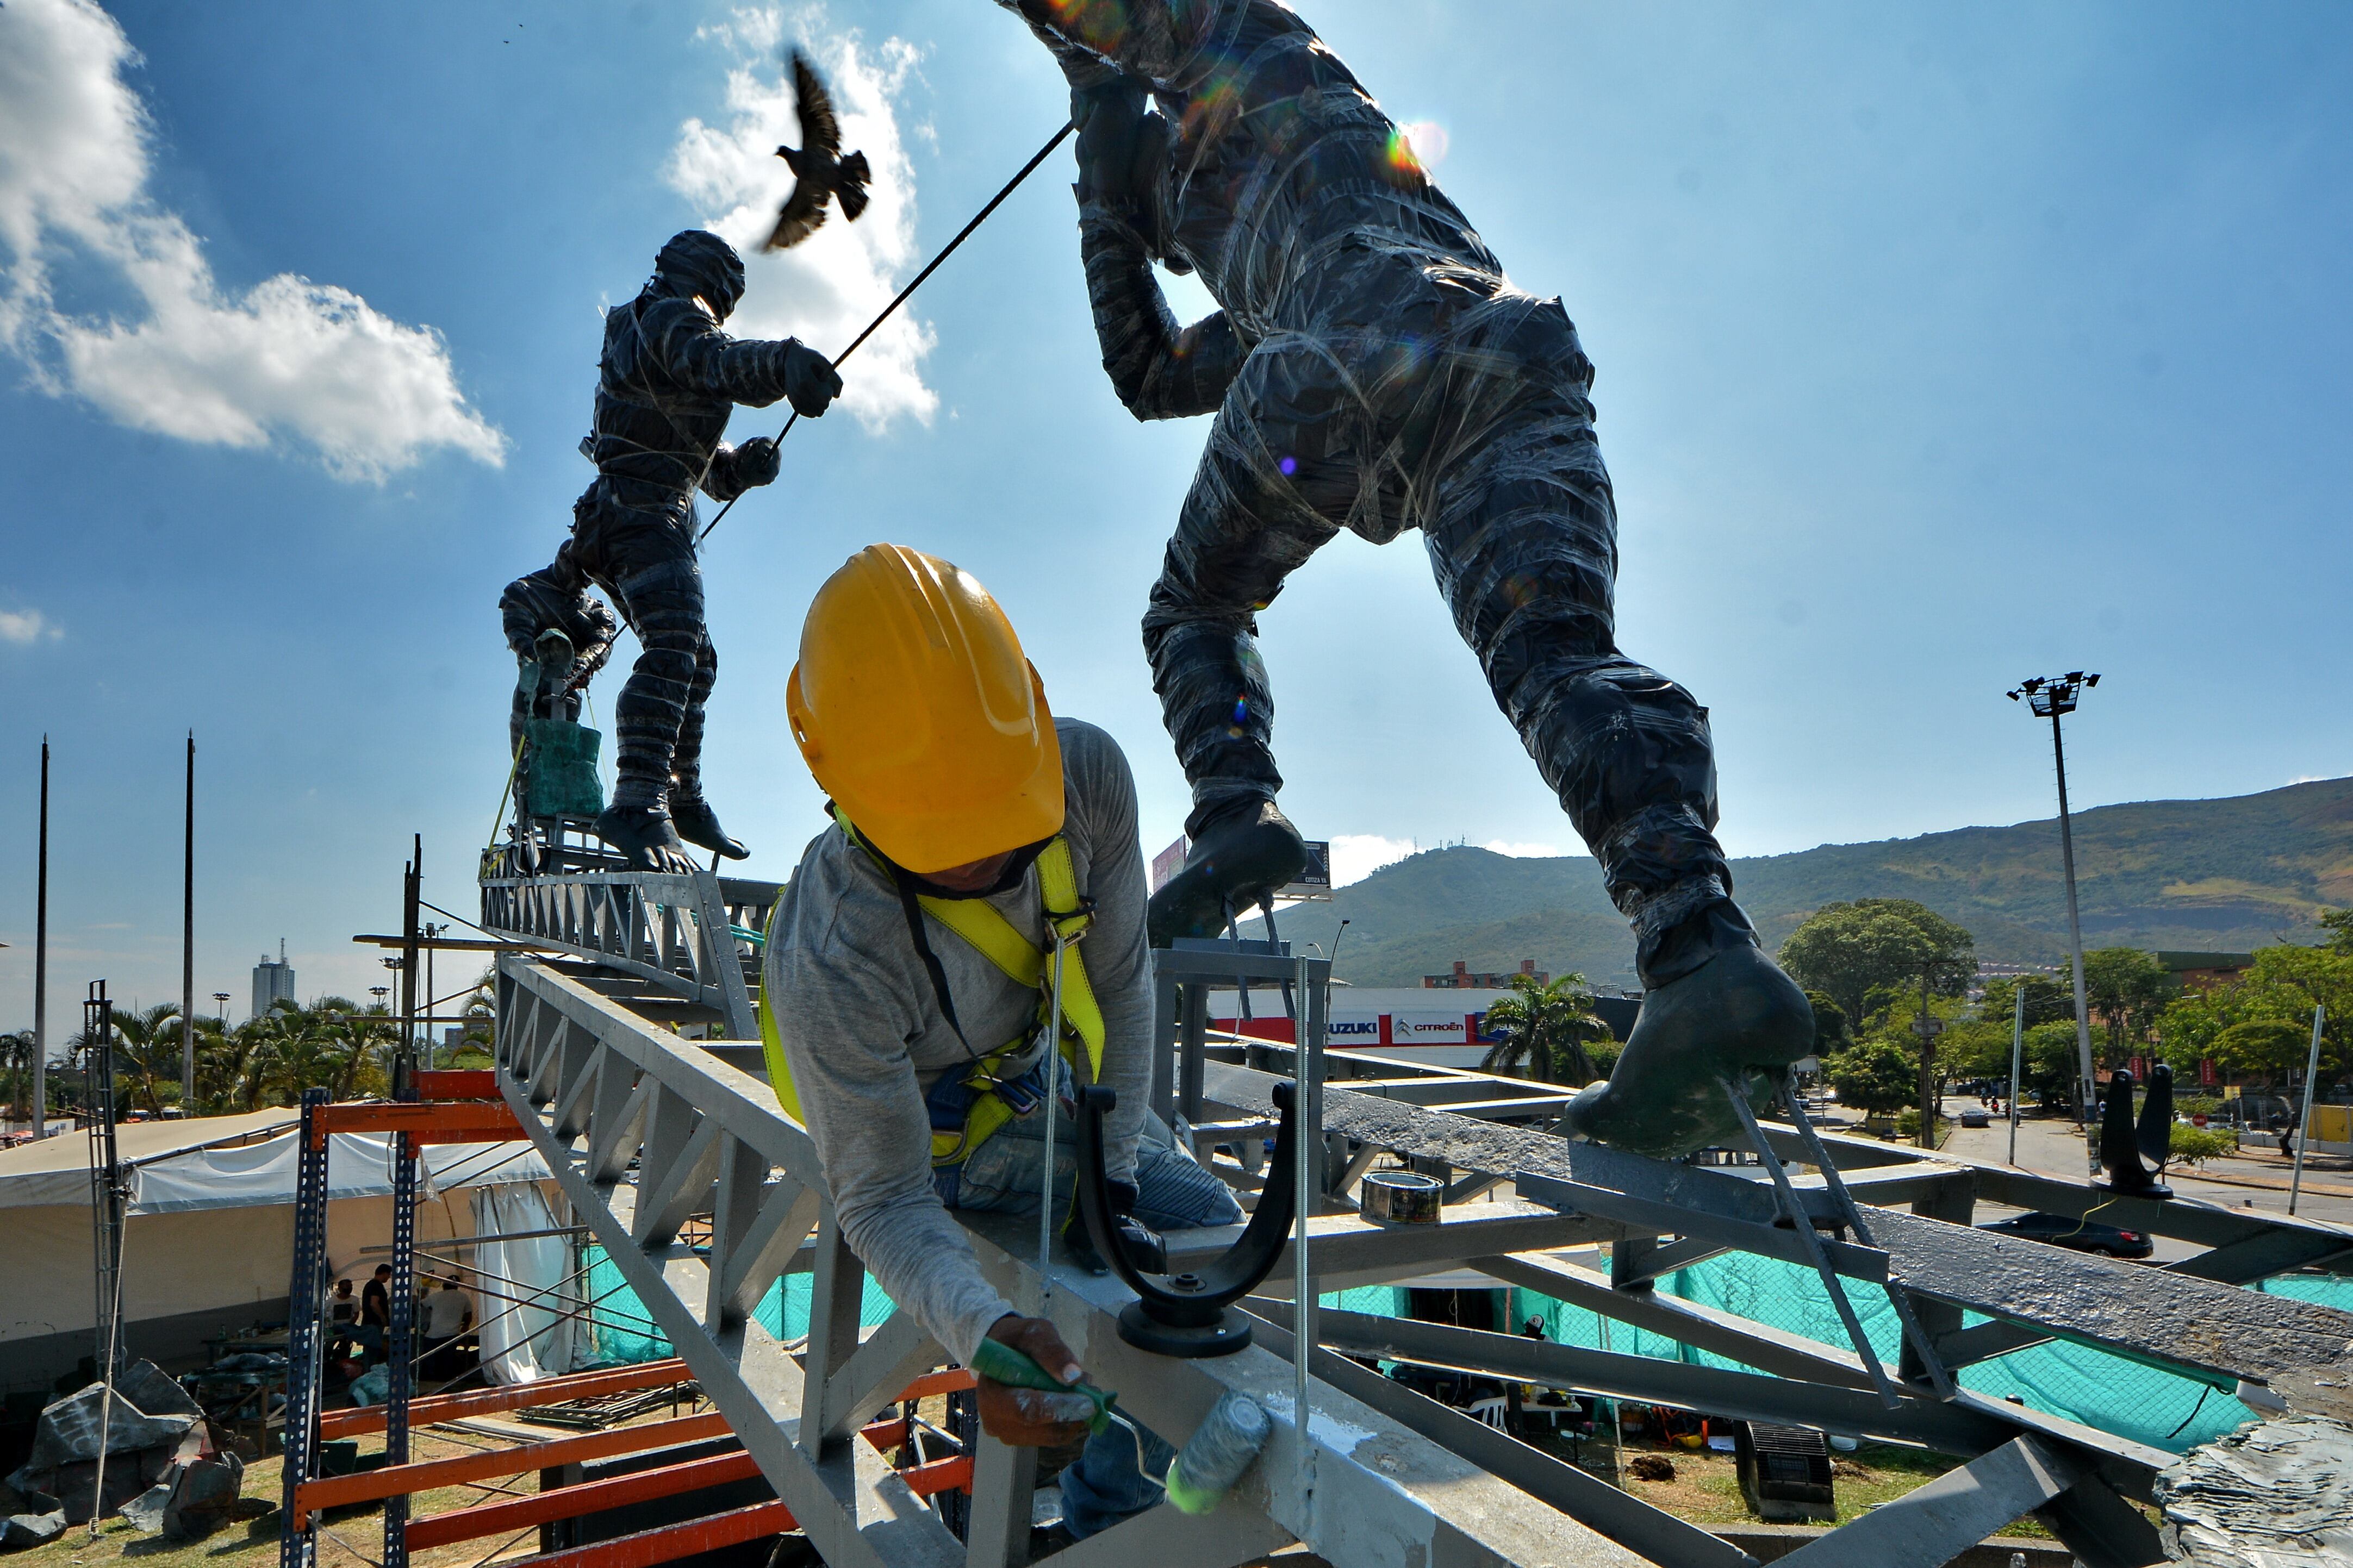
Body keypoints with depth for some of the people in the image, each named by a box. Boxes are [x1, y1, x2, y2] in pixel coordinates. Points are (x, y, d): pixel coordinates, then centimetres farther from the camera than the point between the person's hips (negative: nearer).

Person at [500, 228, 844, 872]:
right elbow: (716, 363, -30)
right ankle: (639, 804, -39)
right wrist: (783, 361, -49)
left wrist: (740, 463, 2)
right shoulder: (674, 317, -3)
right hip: (644, 512, -11)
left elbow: (699, 455, 23)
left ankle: (685, 800, 25)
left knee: (695, 661, 17)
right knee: (673, 647, -27)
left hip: (643, 517, 11)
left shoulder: (641, 326, 29)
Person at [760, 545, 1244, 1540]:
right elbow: (883, 1199, -33)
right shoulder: (829, 963, -41)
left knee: (1212, 1229, 10)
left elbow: (1120, 983, -16)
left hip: (1051, 1074, 6)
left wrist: (1115, 1168, -13)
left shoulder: (1087, 775, -29)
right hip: (947, 1132, -5)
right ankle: (1109, 1518, 10)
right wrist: (985, 1335, -51)